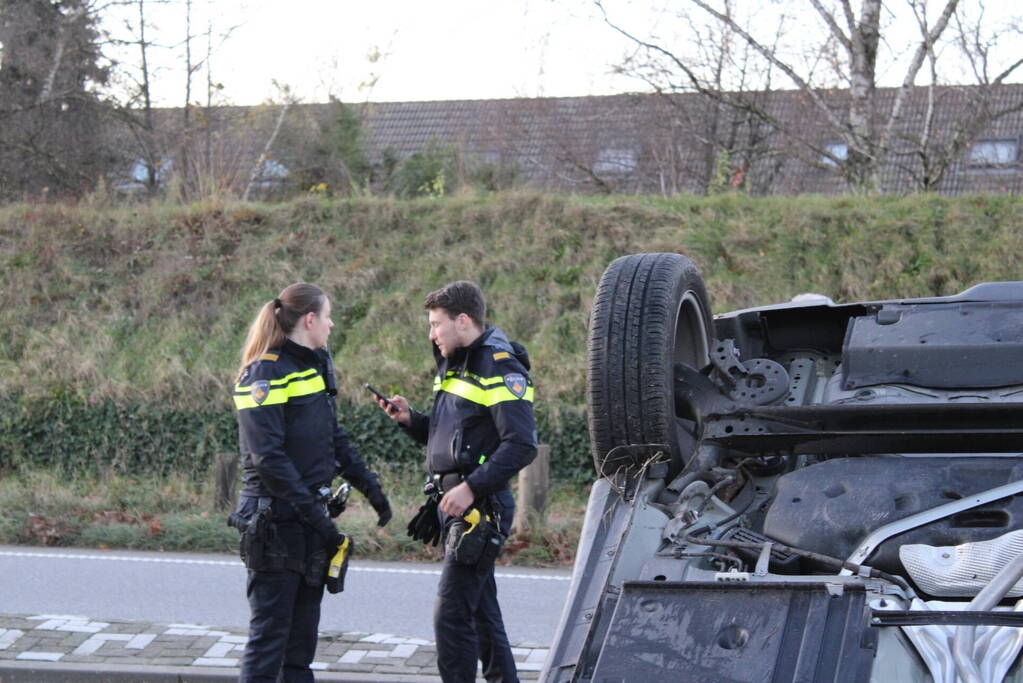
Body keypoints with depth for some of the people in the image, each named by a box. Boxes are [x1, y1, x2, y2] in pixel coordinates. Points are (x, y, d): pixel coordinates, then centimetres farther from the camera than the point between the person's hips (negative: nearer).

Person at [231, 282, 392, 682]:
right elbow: (268, 457, -20)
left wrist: (369, 485, 15)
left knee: (303, 632, 11)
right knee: (269, 633, -6)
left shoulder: (317, 365, 14)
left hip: (310, 518, 9)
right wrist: (314, 514, -23)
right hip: (276, 522, -9)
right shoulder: (265, 373, -14)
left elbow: (334, 438, 23)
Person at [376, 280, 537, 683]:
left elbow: (521, 445, -21)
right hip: (456, 504, 10)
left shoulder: (501, 369, -13)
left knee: (451, 614, -11)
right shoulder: (454, 365, 18)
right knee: (482, 610, 15)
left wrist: (472, 488, -25)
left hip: (480, 507, -10)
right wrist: (410, 419, 7)